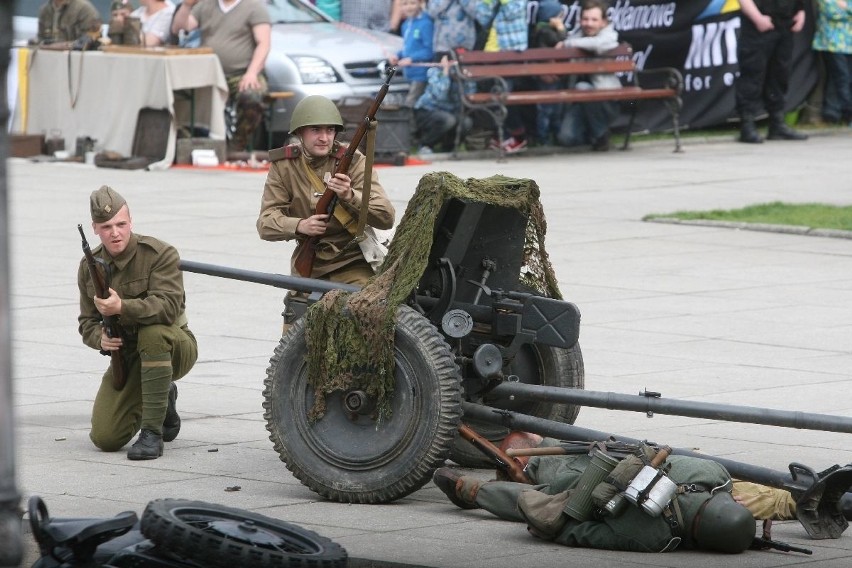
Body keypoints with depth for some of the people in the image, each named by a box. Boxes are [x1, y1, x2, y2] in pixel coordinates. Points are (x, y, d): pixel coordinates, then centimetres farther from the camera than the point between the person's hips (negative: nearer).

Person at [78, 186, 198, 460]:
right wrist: (100, 338, -17)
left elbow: (168, 307, -31)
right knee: (105, 438, -12)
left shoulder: (160, 254, -16)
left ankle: (152, 433, -32)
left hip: (173, 348, -4)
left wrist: (122, 307, -46)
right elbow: (87, 322, 8)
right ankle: (165, 401, 21)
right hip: (125, 355, 5)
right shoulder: (89, 266, 2)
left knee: (152, 332, -41)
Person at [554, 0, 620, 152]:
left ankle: (600, 134, -12)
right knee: (566, 137, -18)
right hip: (581, 101, 4)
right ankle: (592, 134, 19)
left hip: (606, 98, -4)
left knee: (583, 87, -36)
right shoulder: (575, 35, 6)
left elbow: (598, 44, -30)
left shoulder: (609, 36, -7)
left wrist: (567, 43, -21)